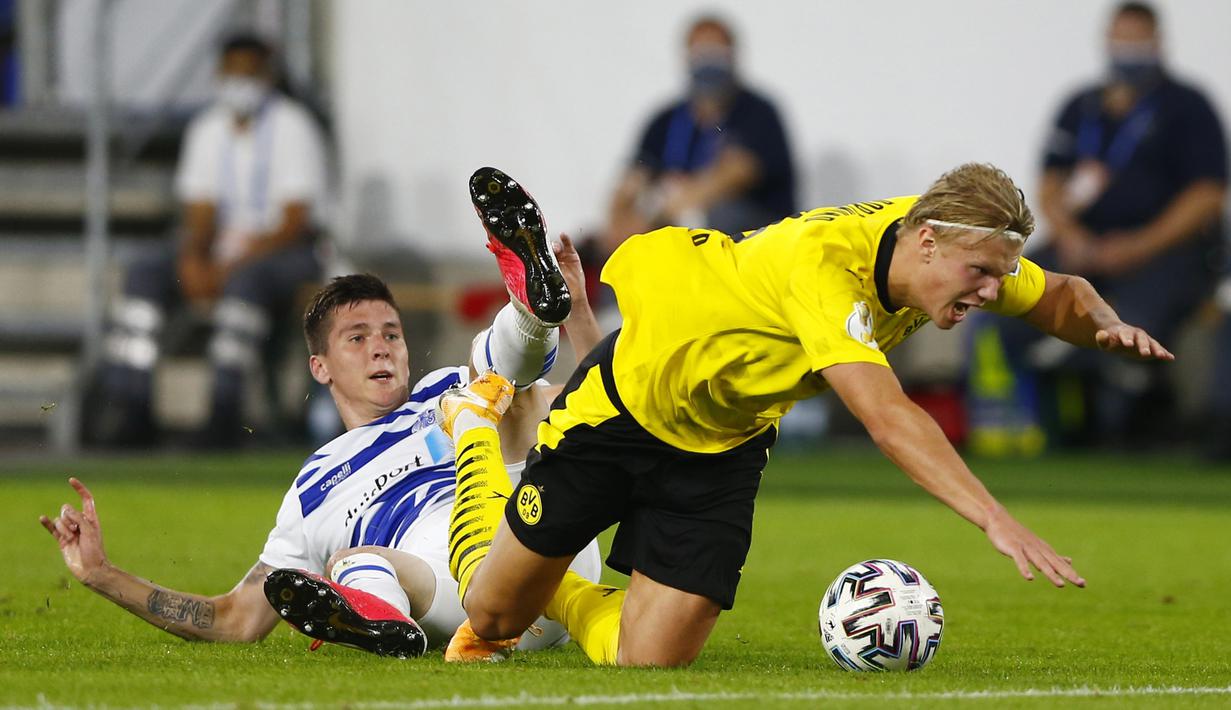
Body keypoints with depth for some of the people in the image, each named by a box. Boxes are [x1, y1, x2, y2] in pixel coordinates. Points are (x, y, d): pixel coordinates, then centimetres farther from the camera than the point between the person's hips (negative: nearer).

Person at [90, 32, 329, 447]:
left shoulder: (293, 128, -8)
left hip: (286, 253, -6)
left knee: (246, 279, -38)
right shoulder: (208, 130, 10)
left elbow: (294, 223, -15)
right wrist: (193, 260, -15)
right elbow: (201, 217, 7)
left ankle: (226, 411, -42)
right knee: (145, 273, -16)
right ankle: (126, 407, -23)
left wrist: (231, 267, -23)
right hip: (225, 250, 6)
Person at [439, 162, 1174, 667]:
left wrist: (1105, 324, -21)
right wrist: (998, 521, -58)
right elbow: (889, 416, -50)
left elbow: (1060, 295, 3)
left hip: (725, 445, 6)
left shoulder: (951, 247, -16)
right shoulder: (825, 262, -39)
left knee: (650, 662, -4)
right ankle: (479, 438, 37)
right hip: (632, 389, -6)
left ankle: (556, 598, 29)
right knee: (493, 614, 8)